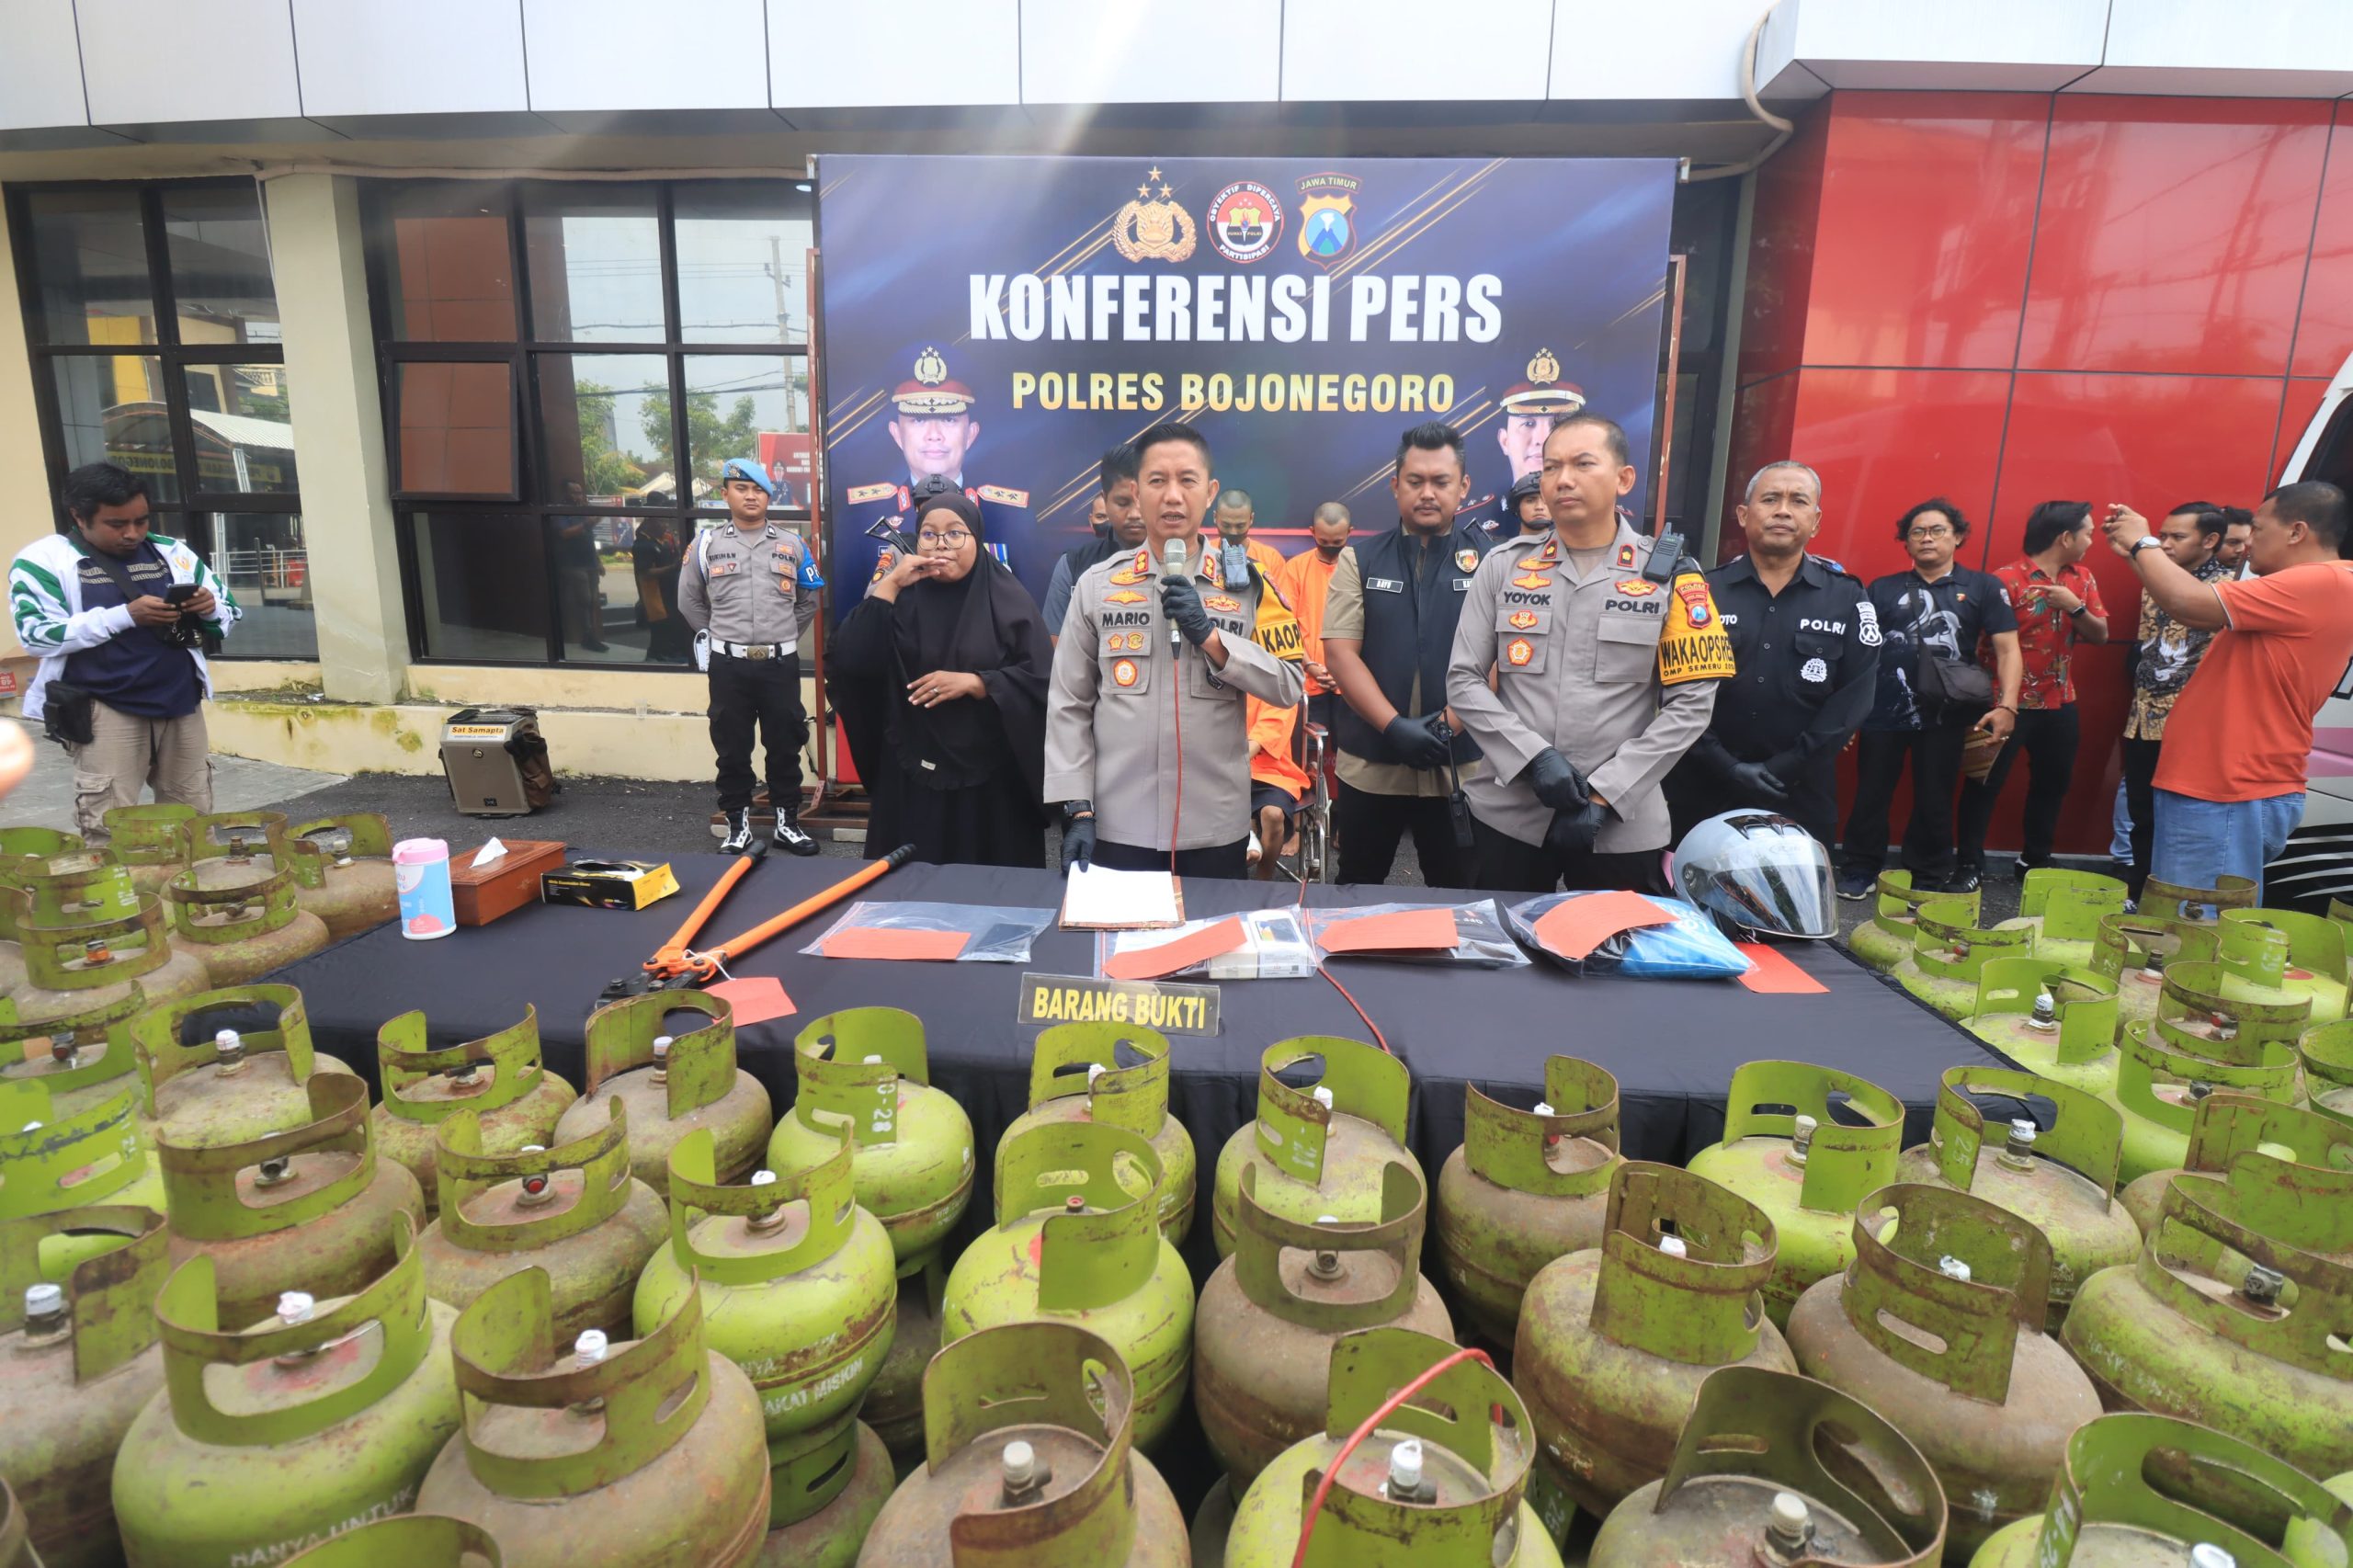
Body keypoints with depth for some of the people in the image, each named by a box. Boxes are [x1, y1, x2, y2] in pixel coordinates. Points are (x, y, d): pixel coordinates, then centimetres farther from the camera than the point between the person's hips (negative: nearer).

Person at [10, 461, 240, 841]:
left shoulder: (171, 552, 10)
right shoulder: (44, 559, -2)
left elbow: (230, 609, 15)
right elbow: (37, 635, -12)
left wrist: (210, 608, -9)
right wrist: (126, 615, -21)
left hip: (181, 705, 4)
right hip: (106, 710, -4)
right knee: (109, 832, -5)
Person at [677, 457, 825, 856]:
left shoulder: (792, 544, 6)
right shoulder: (707, 543, 3)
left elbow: (809, 601, 16)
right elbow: (689, 601, 14)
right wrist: (713, 637, 12)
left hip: (780, 663, 1)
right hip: (728, 664, 0)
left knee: (785, 745, 6)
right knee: (732, 748, 5)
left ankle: (787, 822, 17)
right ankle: (738, 825, 16)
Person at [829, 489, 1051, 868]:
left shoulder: (1008, 599, -2)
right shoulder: (903, 596, 4)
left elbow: (1043, 681, -8)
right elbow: (847, 662, -9)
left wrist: (972, 683, -18)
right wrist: (888, 586, -13)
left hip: (991, 779, -2)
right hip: (912, 776, 2)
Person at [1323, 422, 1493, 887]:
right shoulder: (1359, 560, 5)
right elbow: (1340, 652, -5)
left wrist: (1448, 724, -19)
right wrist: (1393, 726, -17)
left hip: (1461, 766, -1)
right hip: (1369, 765, 1)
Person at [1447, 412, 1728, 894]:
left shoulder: (1671, 574, 0)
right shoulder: (1503, 565, 3)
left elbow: (1690, 703, -4)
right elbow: (1463, 680, 0)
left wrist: (1605, 793, -12)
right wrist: (1532, 758, -13)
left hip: (1622, 826, -1)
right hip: (1507, 814, 1)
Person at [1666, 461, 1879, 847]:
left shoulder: (1849, 600, 4)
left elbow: (1853, 697, -3)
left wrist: (1785, 768, -11)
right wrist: (1725, 766, -14)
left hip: (1800, 797, 1)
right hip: (1701, 790, 0)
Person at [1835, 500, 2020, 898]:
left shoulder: (1982, 587, 7)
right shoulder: (1884, 589, 9)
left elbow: (2007, 648, 2)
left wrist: (2007, 705, -11)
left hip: (1946, 716, 0)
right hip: (1884, 712, 0)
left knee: (1934, 801, 9)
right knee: (1870, 794, 6)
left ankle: (1931, 879, 22)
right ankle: (1859, 872, 19)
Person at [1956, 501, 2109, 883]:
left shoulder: (2082, 579, 9)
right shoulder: (2007, 580, -13)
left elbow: (2101, 635, 6)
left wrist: (2074, 606, -12)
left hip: (2061, 704, 7)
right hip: (2011, 703, -7)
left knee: (2053, 782, 15)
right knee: (1986, 783, -3)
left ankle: (2034, 859, 29)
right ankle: (1970, 865, 5)